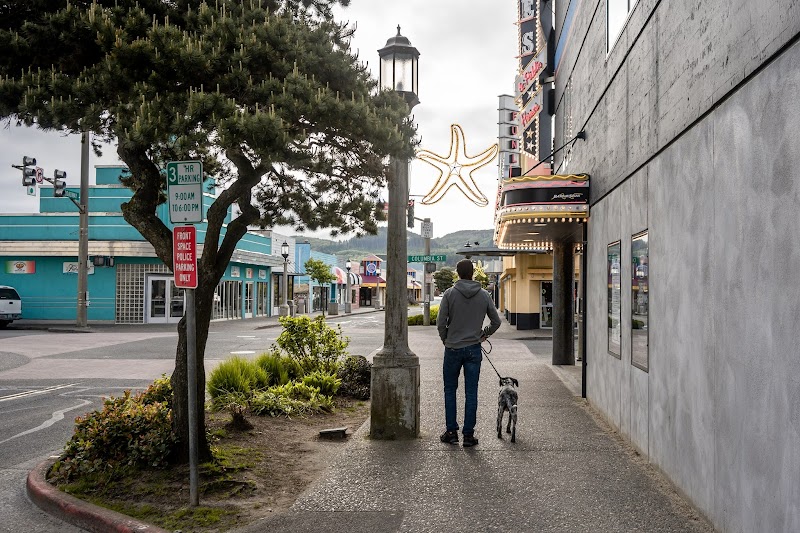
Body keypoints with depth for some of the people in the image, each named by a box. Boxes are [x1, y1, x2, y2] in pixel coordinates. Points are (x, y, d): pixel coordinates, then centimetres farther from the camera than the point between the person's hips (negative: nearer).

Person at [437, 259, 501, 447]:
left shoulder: (450, 293, -6)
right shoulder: (484, 295, 1)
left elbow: (441, 323, -9)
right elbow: (496, 321, 6)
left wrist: (446, 340, 8)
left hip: (453, 349, -1)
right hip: (474, 349, 2)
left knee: (450, 391, 11)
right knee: (471, 393, 5)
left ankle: (451, 431, 13)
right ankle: (468, 434, 7)